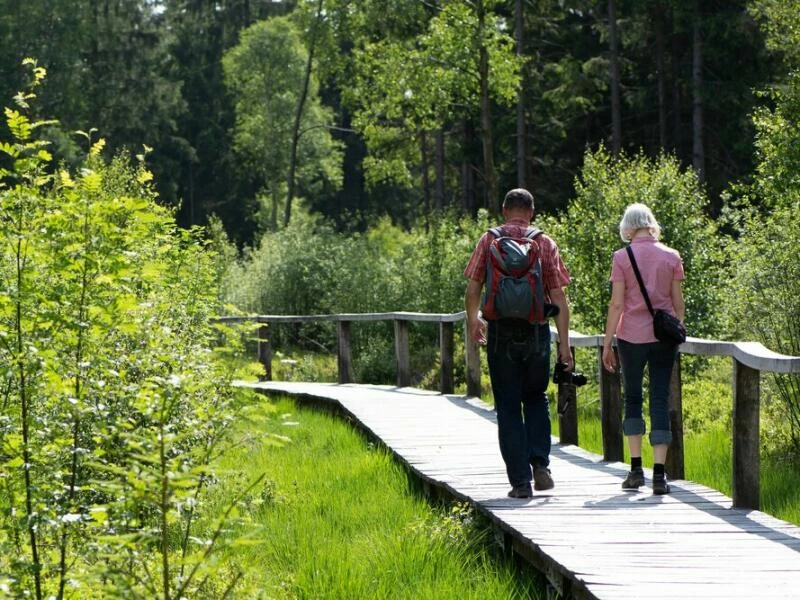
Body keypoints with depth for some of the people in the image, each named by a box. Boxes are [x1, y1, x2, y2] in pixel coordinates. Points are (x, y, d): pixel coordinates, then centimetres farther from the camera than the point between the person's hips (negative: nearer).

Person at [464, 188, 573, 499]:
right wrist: (564, 343, 3)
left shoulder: (489, 241, 1)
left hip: (500, 331, -1)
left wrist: (473, 320, 19)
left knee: (509, 407, 5)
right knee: (536, 398, 19)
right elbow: (559, 298, -1)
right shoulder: (545, 244, 2)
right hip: (536, 331, 1)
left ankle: (520, 480, 1)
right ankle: (540, 464, 3)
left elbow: (472, 290, -1)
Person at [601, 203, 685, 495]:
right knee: (660, 400, 3)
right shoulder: (671, 257, 1)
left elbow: (616, 304, -7)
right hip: (664, 337, 1)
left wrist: (607, 343, -1)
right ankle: (659, 473, -3)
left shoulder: (622, 257, -5)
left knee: (632, 398, 13)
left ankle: (636, 468, 11)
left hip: (631, 336, -1)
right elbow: (678, 303, 4)